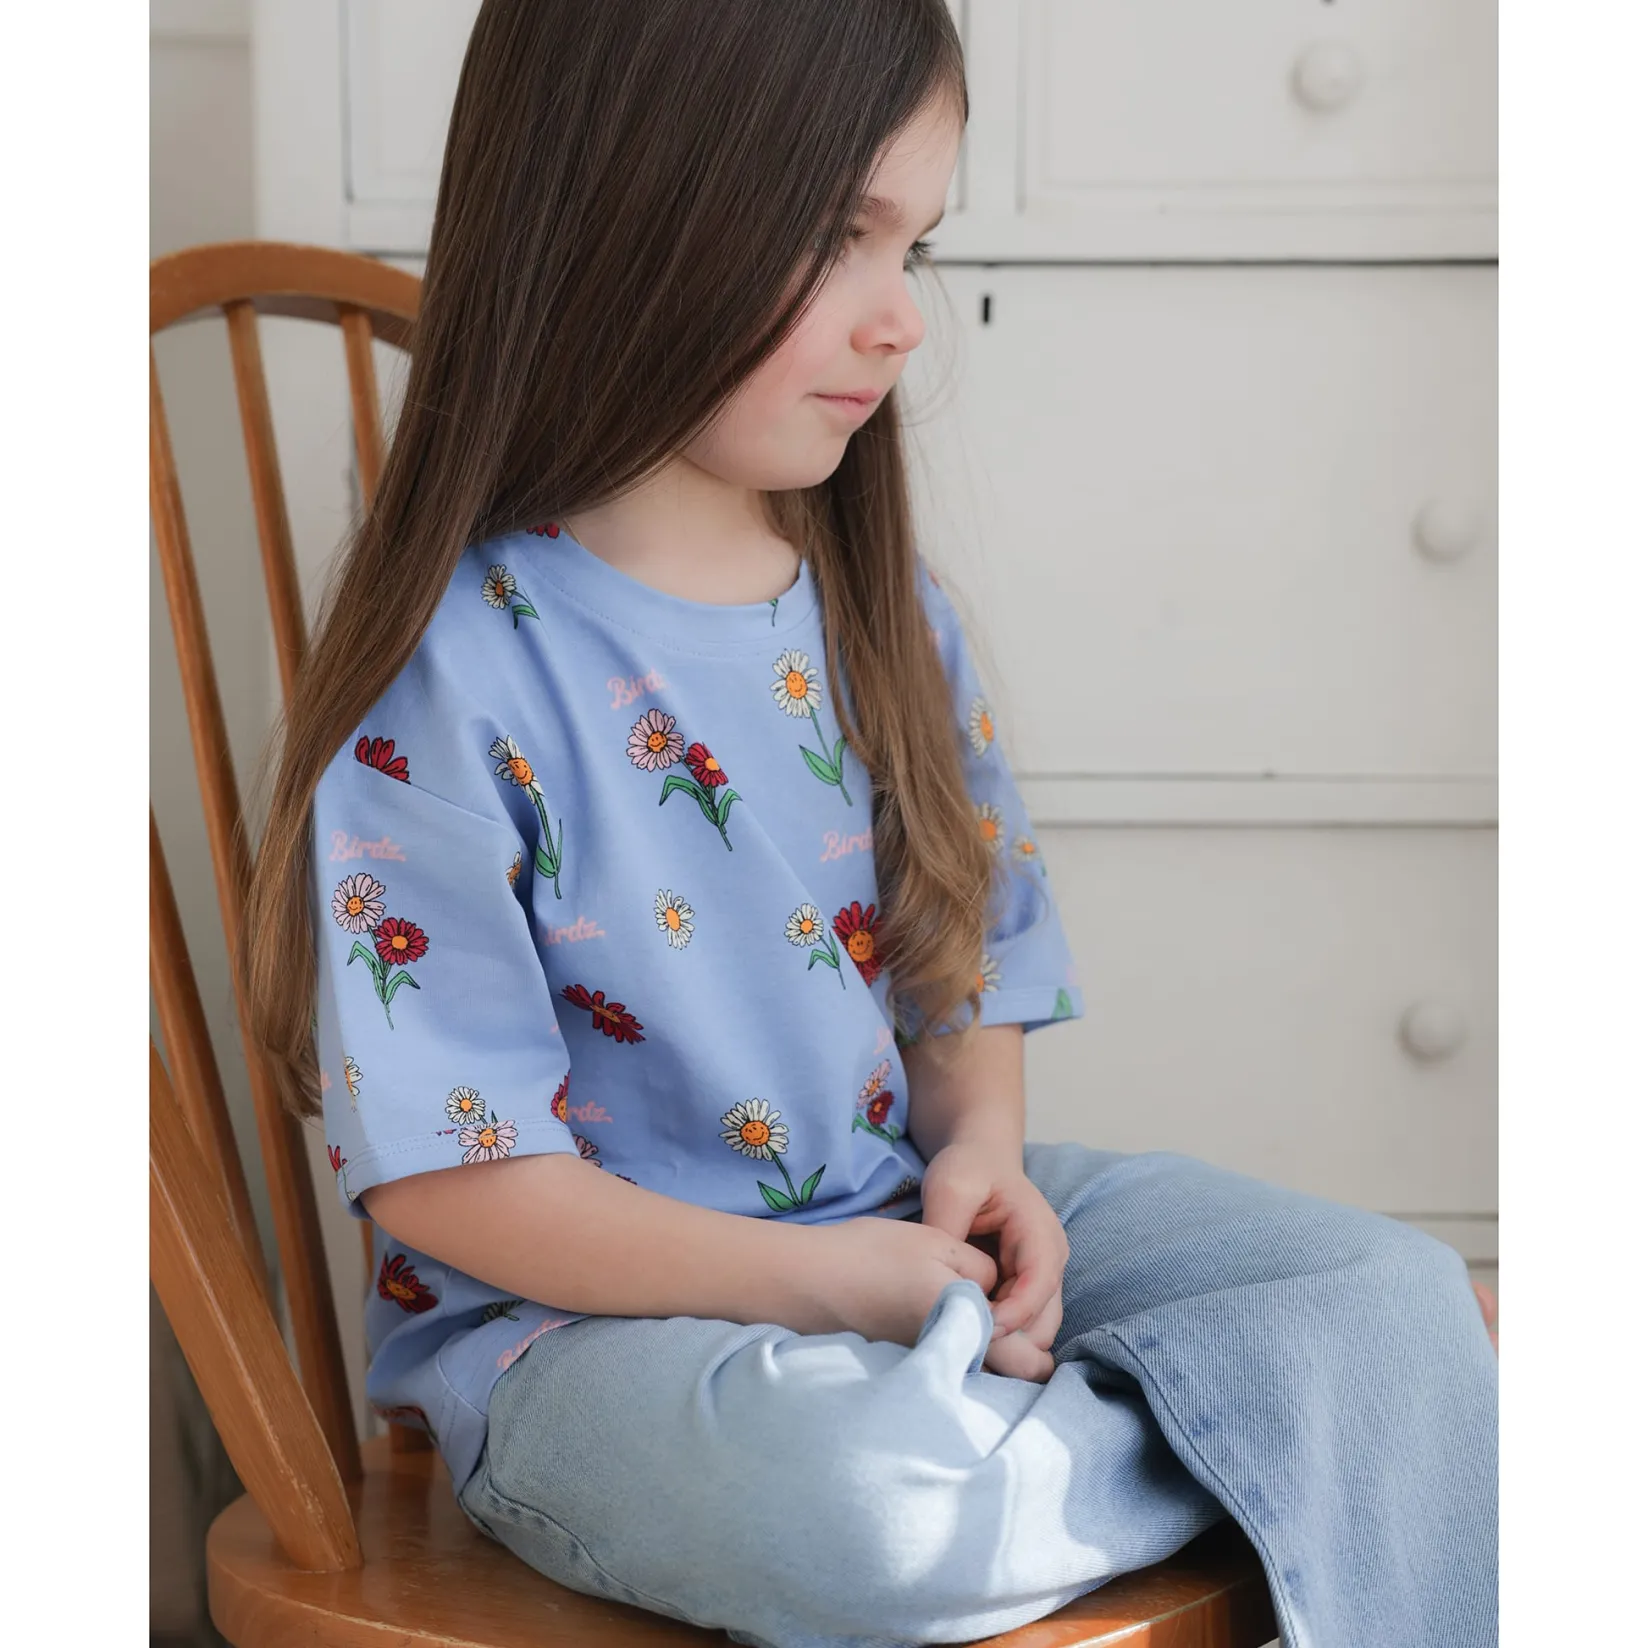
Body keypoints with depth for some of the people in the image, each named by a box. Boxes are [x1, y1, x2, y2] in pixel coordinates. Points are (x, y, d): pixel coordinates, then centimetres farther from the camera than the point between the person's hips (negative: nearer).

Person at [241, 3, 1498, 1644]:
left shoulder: (881, 609, 5)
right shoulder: (454, 673, -17)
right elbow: (444, 1174, -18)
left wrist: (981, 1149, -7)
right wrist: (828, 1282, -20)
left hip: (909, 1229, 6)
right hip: (580, 1317, -5)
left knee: (1393, 1295, -9)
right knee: (850, 1489, -37)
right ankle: (1239, 1442, -12)